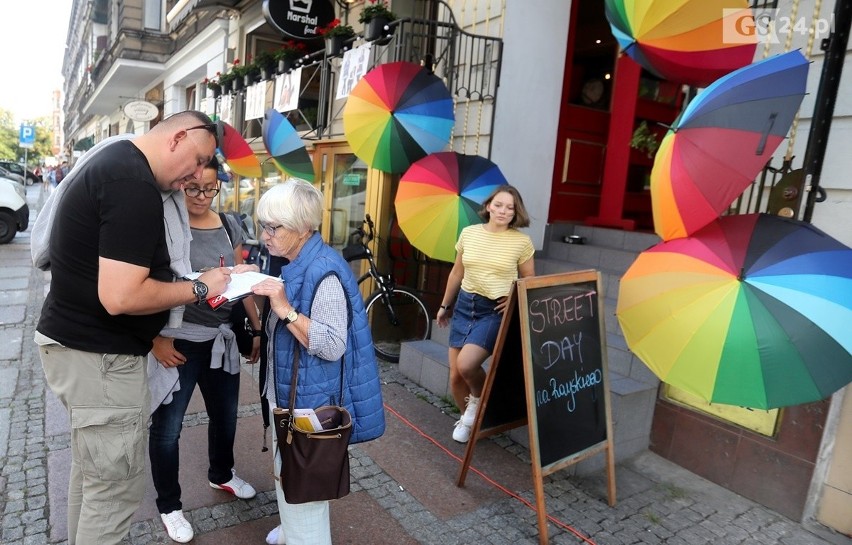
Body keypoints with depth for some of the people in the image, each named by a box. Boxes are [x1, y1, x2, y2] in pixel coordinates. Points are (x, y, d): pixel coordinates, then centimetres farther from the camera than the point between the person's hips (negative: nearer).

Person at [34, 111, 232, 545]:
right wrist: (199, 288, -16)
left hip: (75, 342, 11)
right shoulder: (134, 183, -23)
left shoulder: (111, 161, 10)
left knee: (91, 469, 25)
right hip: (99, 356, -11)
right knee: (115, 487, 4)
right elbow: (120, 296, -29)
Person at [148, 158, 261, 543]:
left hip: (222, 339, 5)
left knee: (225, 414, 20)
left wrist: (258, 328, 9)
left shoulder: (229, 226, 4)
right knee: (167, 427, 7)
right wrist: (157, 339, -18)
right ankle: (169, 506, 29)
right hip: (177, 342, -5)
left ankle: (221, 475, 47)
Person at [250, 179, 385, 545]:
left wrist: (286, 309, -31)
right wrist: (252, 292, 4)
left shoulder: (323, 271, -23)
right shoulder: (294, 265, 7)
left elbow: (332, 347, -27)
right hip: (287, 391, 10)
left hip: (308, 399, -10)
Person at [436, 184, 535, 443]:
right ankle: (468, 417, 33)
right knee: (455, 375, 4)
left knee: (466, 364, -23)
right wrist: (445, 305, 19)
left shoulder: (522, 242, -6)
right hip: (464, 305, 4)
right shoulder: (468, 233, 2)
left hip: (495, 311, -4)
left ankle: (479, 398, 12)